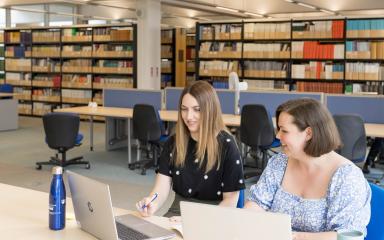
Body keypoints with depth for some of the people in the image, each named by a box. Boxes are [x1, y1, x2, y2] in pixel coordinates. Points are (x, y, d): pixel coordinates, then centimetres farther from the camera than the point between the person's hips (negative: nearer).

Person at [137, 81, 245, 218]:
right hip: (178, 212, 4)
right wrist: (151, 206, -25)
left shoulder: (226, 145, -9)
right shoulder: (173, 143, 3)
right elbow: (162, 188, -3)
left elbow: (230, 200, -8)